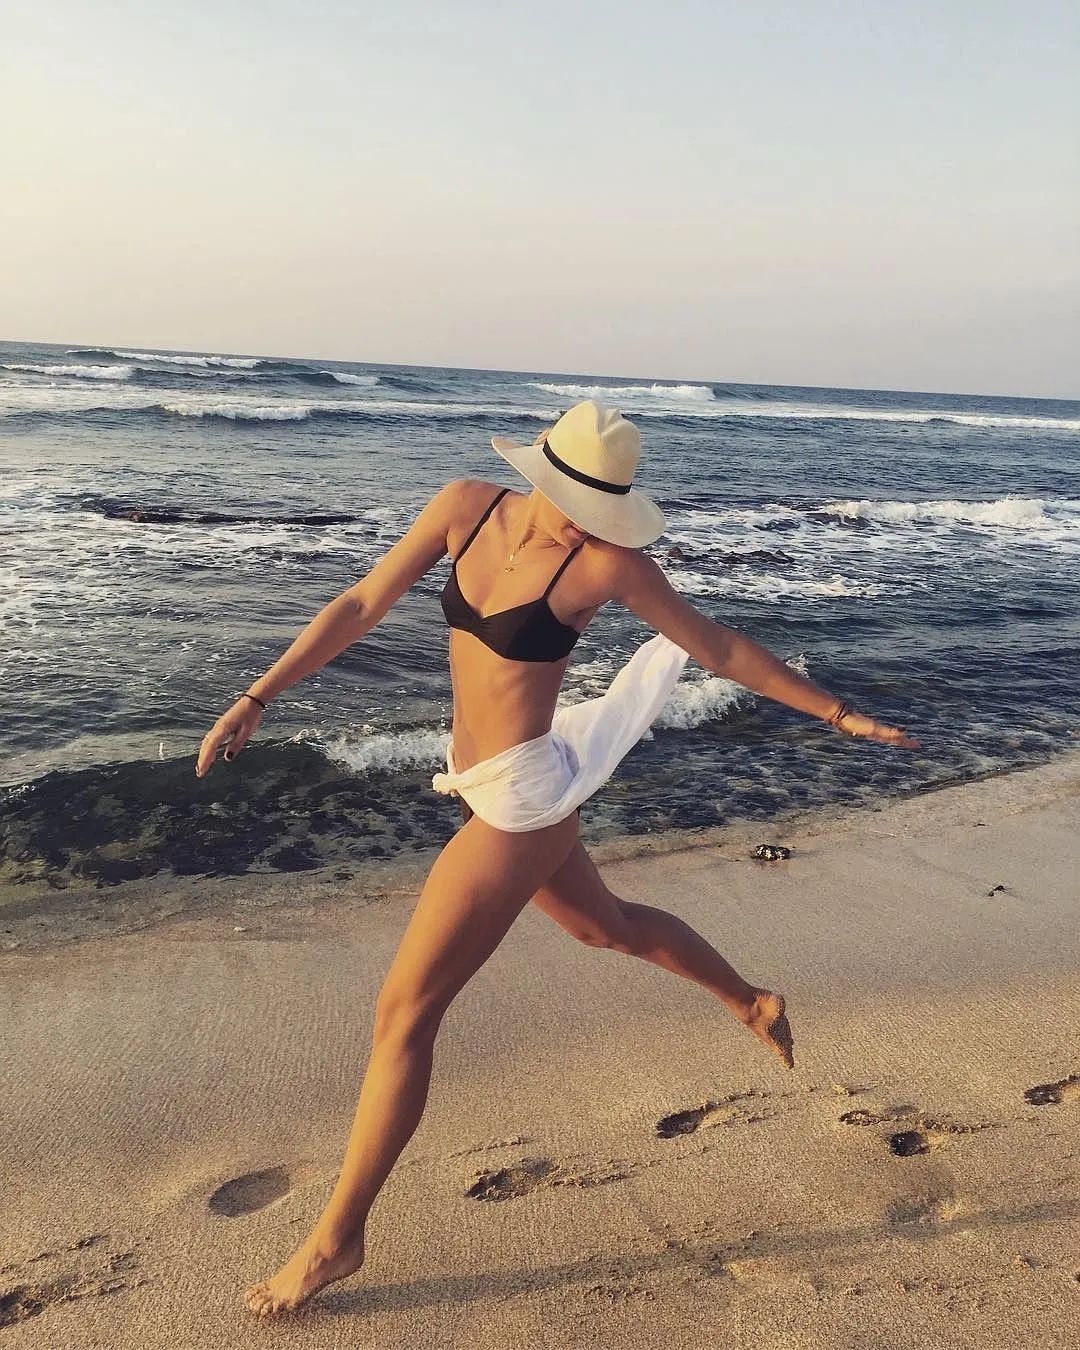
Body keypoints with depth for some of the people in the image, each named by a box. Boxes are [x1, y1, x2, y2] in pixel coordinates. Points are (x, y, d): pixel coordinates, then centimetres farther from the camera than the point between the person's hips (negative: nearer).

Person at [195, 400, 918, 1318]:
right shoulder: (468, 507, -3)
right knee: (607, 926, 29)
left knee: (404, 1014, 0)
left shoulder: (609, 560, -17)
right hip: (493, 790, 7)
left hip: (522, 799, -7)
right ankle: (753, 1002, 54)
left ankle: (337, 1238, 20)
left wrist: (836, 713, 1)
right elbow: (362, 605, -1)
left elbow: (722, 648, -6)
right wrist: (258, 699, -6)